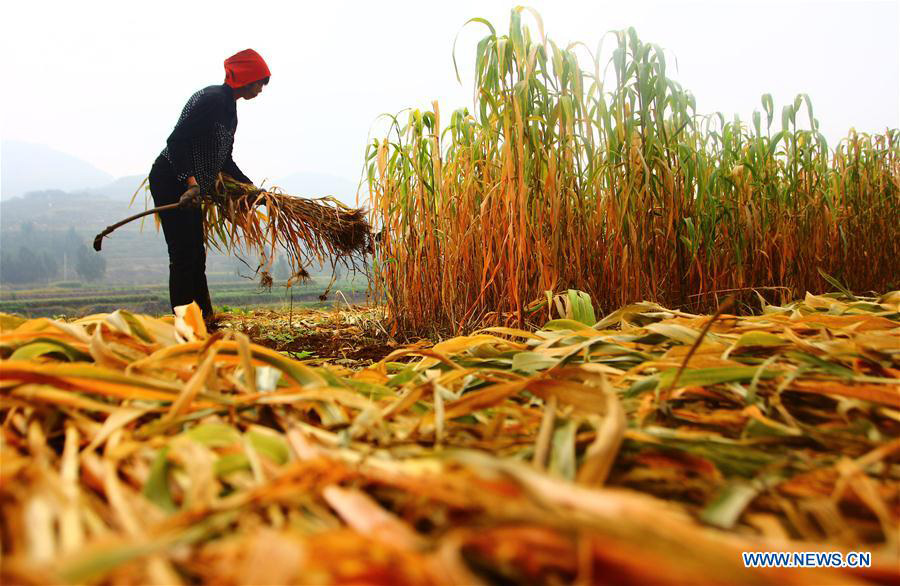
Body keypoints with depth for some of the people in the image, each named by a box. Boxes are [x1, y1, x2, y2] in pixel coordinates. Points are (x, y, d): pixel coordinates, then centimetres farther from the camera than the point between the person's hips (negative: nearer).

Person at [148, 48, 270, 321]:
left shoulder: (229, 108, 14)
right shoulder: (213, 99, -16)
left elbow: (225, 160, 20)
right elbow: (176, 140, -24)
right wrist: (190, 182, -33)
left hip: (189, 187, 10)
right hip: (171, 181, -10)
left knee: (196, 254, 13)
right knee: (183, 254, -8)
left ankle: (204, 318, 21)